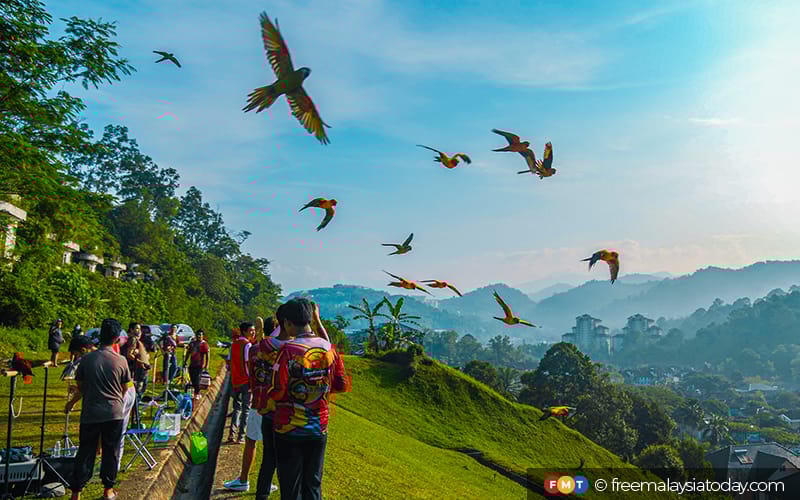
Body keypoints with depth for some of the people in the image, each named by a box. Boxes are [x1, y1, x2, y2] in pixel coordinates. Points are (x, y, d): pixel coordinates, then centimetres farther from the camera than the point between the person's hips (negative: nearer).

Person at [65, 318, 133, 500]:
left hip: (90, 414, 1)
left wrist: (71, 403, 23)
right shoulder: (121, 361, -8)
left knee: (85, 453, 10)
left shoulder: (86, 359, -6)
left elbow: (81, 388, 3)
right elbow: (124, 389, 3)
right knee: (111, 452, 12)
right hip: (114, 414, -1)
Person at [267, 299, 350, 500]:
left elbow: (277, 392, -17)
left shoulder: (288, 350, -18)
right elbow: (342, 385, 4)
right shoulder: (329, 349, -3)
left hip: (290, 429, -4)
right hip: (319, 429, 4)